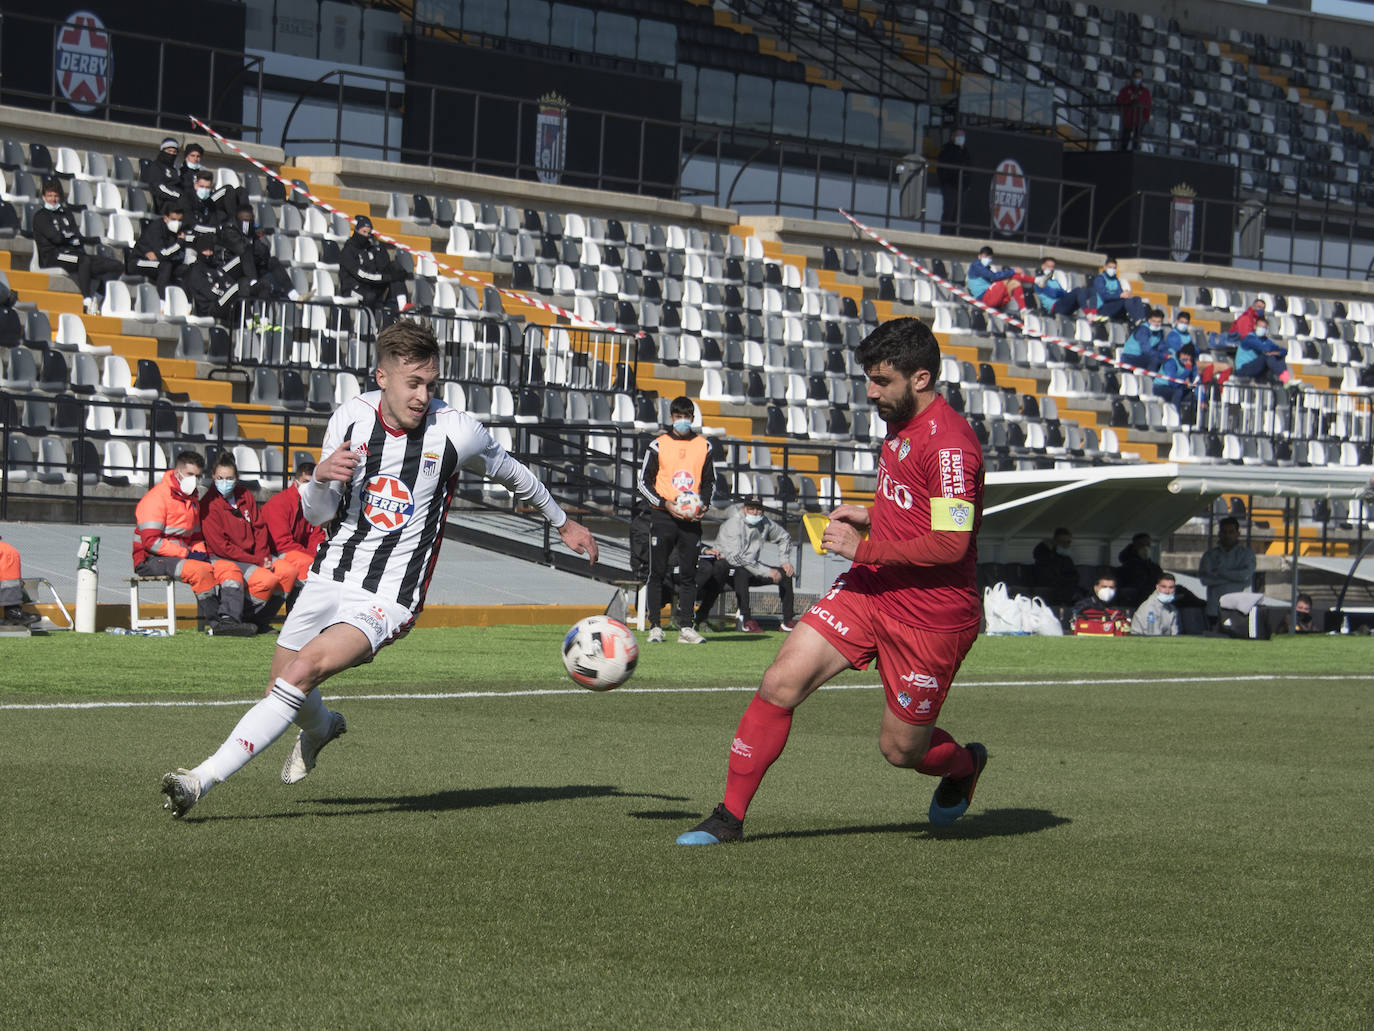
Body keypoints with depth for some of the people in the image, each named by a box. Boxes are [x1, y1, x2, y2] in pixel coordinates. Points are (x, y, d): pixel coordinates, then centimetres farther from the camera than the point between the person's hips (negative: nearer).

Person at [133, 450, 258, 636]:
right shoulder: (156, 498, -10)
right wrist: (187, 554, -19)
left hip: (184, 555, 9)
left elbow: (196, 536, 28)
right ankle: (214, 623, -28)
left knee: (229, 568, -10)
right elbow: (150, 541, -18)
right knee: (201, 570, -35)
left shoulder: (193, 499, 19)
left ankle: (229, 619, -31)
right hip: (152, 560, -9)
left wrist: (199, 551, 2)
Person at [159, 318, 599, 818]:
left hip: (388, 598, -5)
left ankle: (203, 779, -28)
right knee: (280, 691, 15)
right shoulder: (351, 416, -3)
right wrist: (321, 478, -22)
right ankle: (320, 728, 53)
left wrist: (563, 522, 23)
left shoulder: (457, 431, -12)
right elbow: (317, 514, 2)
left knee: (304, 670, -26)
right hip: (330, 575, 5)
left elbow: (512, 472, 9)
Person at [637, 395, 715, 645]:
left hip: (692, 519, 2)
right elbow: (644, 482, 3)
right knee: (657, 573, -2)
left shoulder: (703, 445, 10)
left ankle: (685, 628, 4)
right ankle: (654, 627, 2)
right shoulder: (658, 444, 2)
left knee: (688, 575, 2)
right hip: (662, 517, -2)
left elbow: (710, 481, 18)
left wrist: (704, 504, -1)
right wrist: (665, 503, -11)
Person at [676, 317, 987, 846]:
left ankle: (963, 763, 43)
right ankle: (730, 816, 0)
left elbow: (951, 542, -26)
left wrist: (864, 548, -22)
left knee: (900, 749, 6)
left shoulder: (949, 442, -21)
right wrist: (871, 514, 6)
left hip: (931, 618, -8)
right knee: (780, 683, -9)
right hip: (869, 589, 8)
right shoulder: (900, 424, 8)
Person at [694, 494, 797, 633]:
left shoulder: (764, 523, 3)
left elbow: (784, 537, 24)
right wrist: (767, 572, -30)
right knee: (742, 572, -39)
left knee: (785, 573, -4)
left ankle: (787, 622, -5)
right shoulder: (733, 524, -19)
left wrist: (785, 561, 7)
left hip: (753, 566, 7)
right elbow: (736, 558, -29)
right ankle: (746, 620, -33)